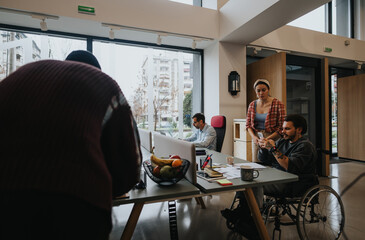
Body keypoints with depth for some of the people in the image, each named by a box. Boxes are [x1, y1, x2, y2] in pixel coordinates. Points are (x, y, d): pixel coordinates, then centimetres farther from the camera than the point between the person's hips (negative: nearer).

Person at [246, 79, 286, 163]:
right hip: (256, 140, 4)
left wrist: (267, 139, -17)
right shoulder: (252, 105, 6)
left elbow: (281, 128, -9)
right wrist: (253, 137, -7)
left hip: (272, 139, -3)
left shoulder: (278, 105, -7)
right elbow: (248, 124, 10)